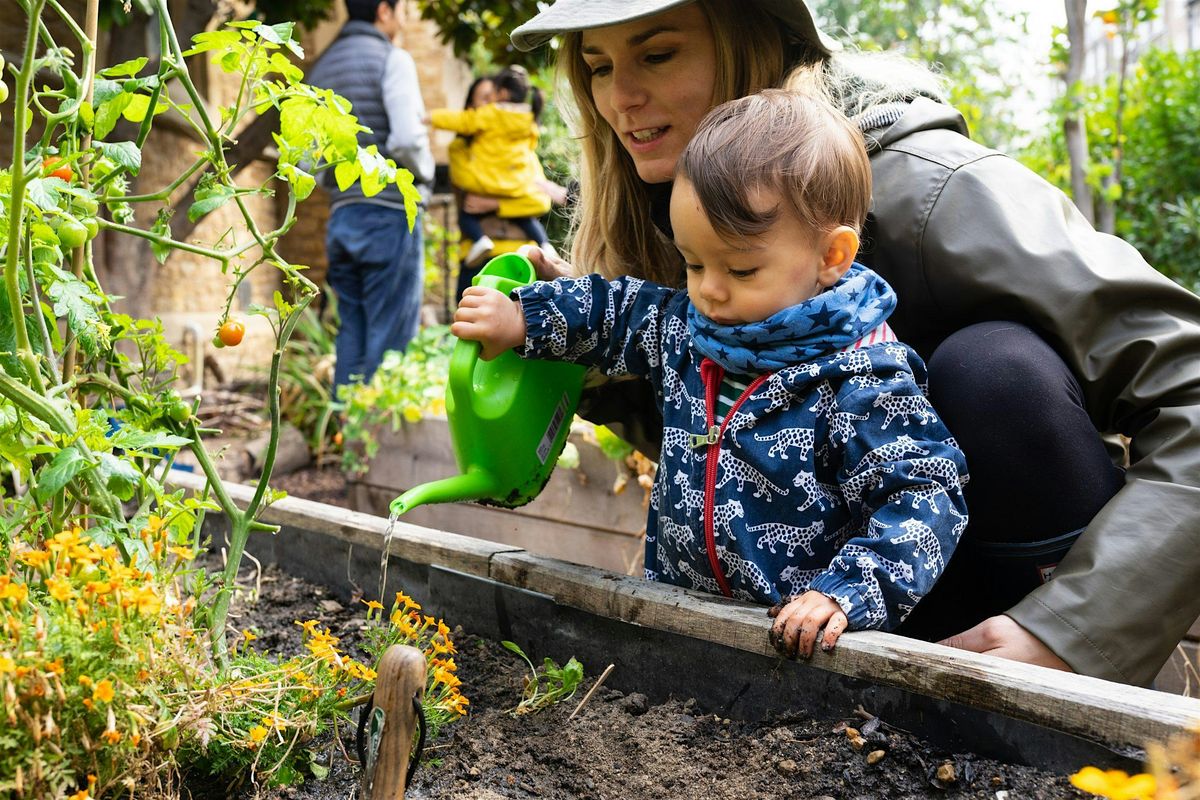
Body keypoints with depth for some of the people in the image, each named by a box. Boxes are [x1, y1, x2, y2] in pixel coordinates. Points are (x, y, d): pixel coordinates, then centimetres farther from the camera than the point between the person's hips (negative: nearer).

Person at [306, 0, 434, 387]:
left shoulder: (320, 68, 15)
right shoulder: (391, 58, -6)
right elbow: (407, 139, -18)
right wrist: (424, 174, 0)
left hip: (342, 215, 7)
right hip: (390, 213, -7)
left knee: (352, 335, 11)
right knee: (391, 336, -4)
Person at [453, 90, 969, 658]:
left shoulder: (863, 382, -16)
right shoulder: (685, 328, 5)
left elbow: (925, 493, -16)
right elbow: (617, 311, 24)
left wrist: (844, 596, -27)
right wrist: (519, 320, 16)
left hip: (798, 634, -5)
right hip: (675, 608, 6)